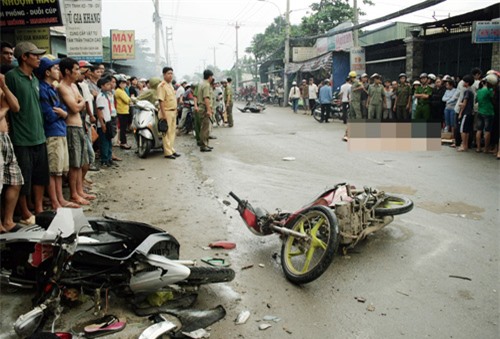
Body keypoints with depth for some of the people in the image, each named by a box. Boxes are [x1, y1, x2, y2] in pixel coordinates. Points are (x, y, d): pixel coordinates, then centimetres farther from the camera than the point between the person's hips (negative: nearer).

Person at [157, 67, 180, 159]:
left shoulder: (171, 85, 14)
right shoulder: (162, 86, -14)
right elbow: (161, 100, -19)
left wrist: (176, 110, 17)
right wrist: (163, 114, -23)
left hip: (173, 112, 9)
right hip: (166, 112, -9)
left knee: (172, 132, 14)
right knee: (167, 133, -4)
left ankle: (171, 149, 24)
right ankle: (168, 152, 0)